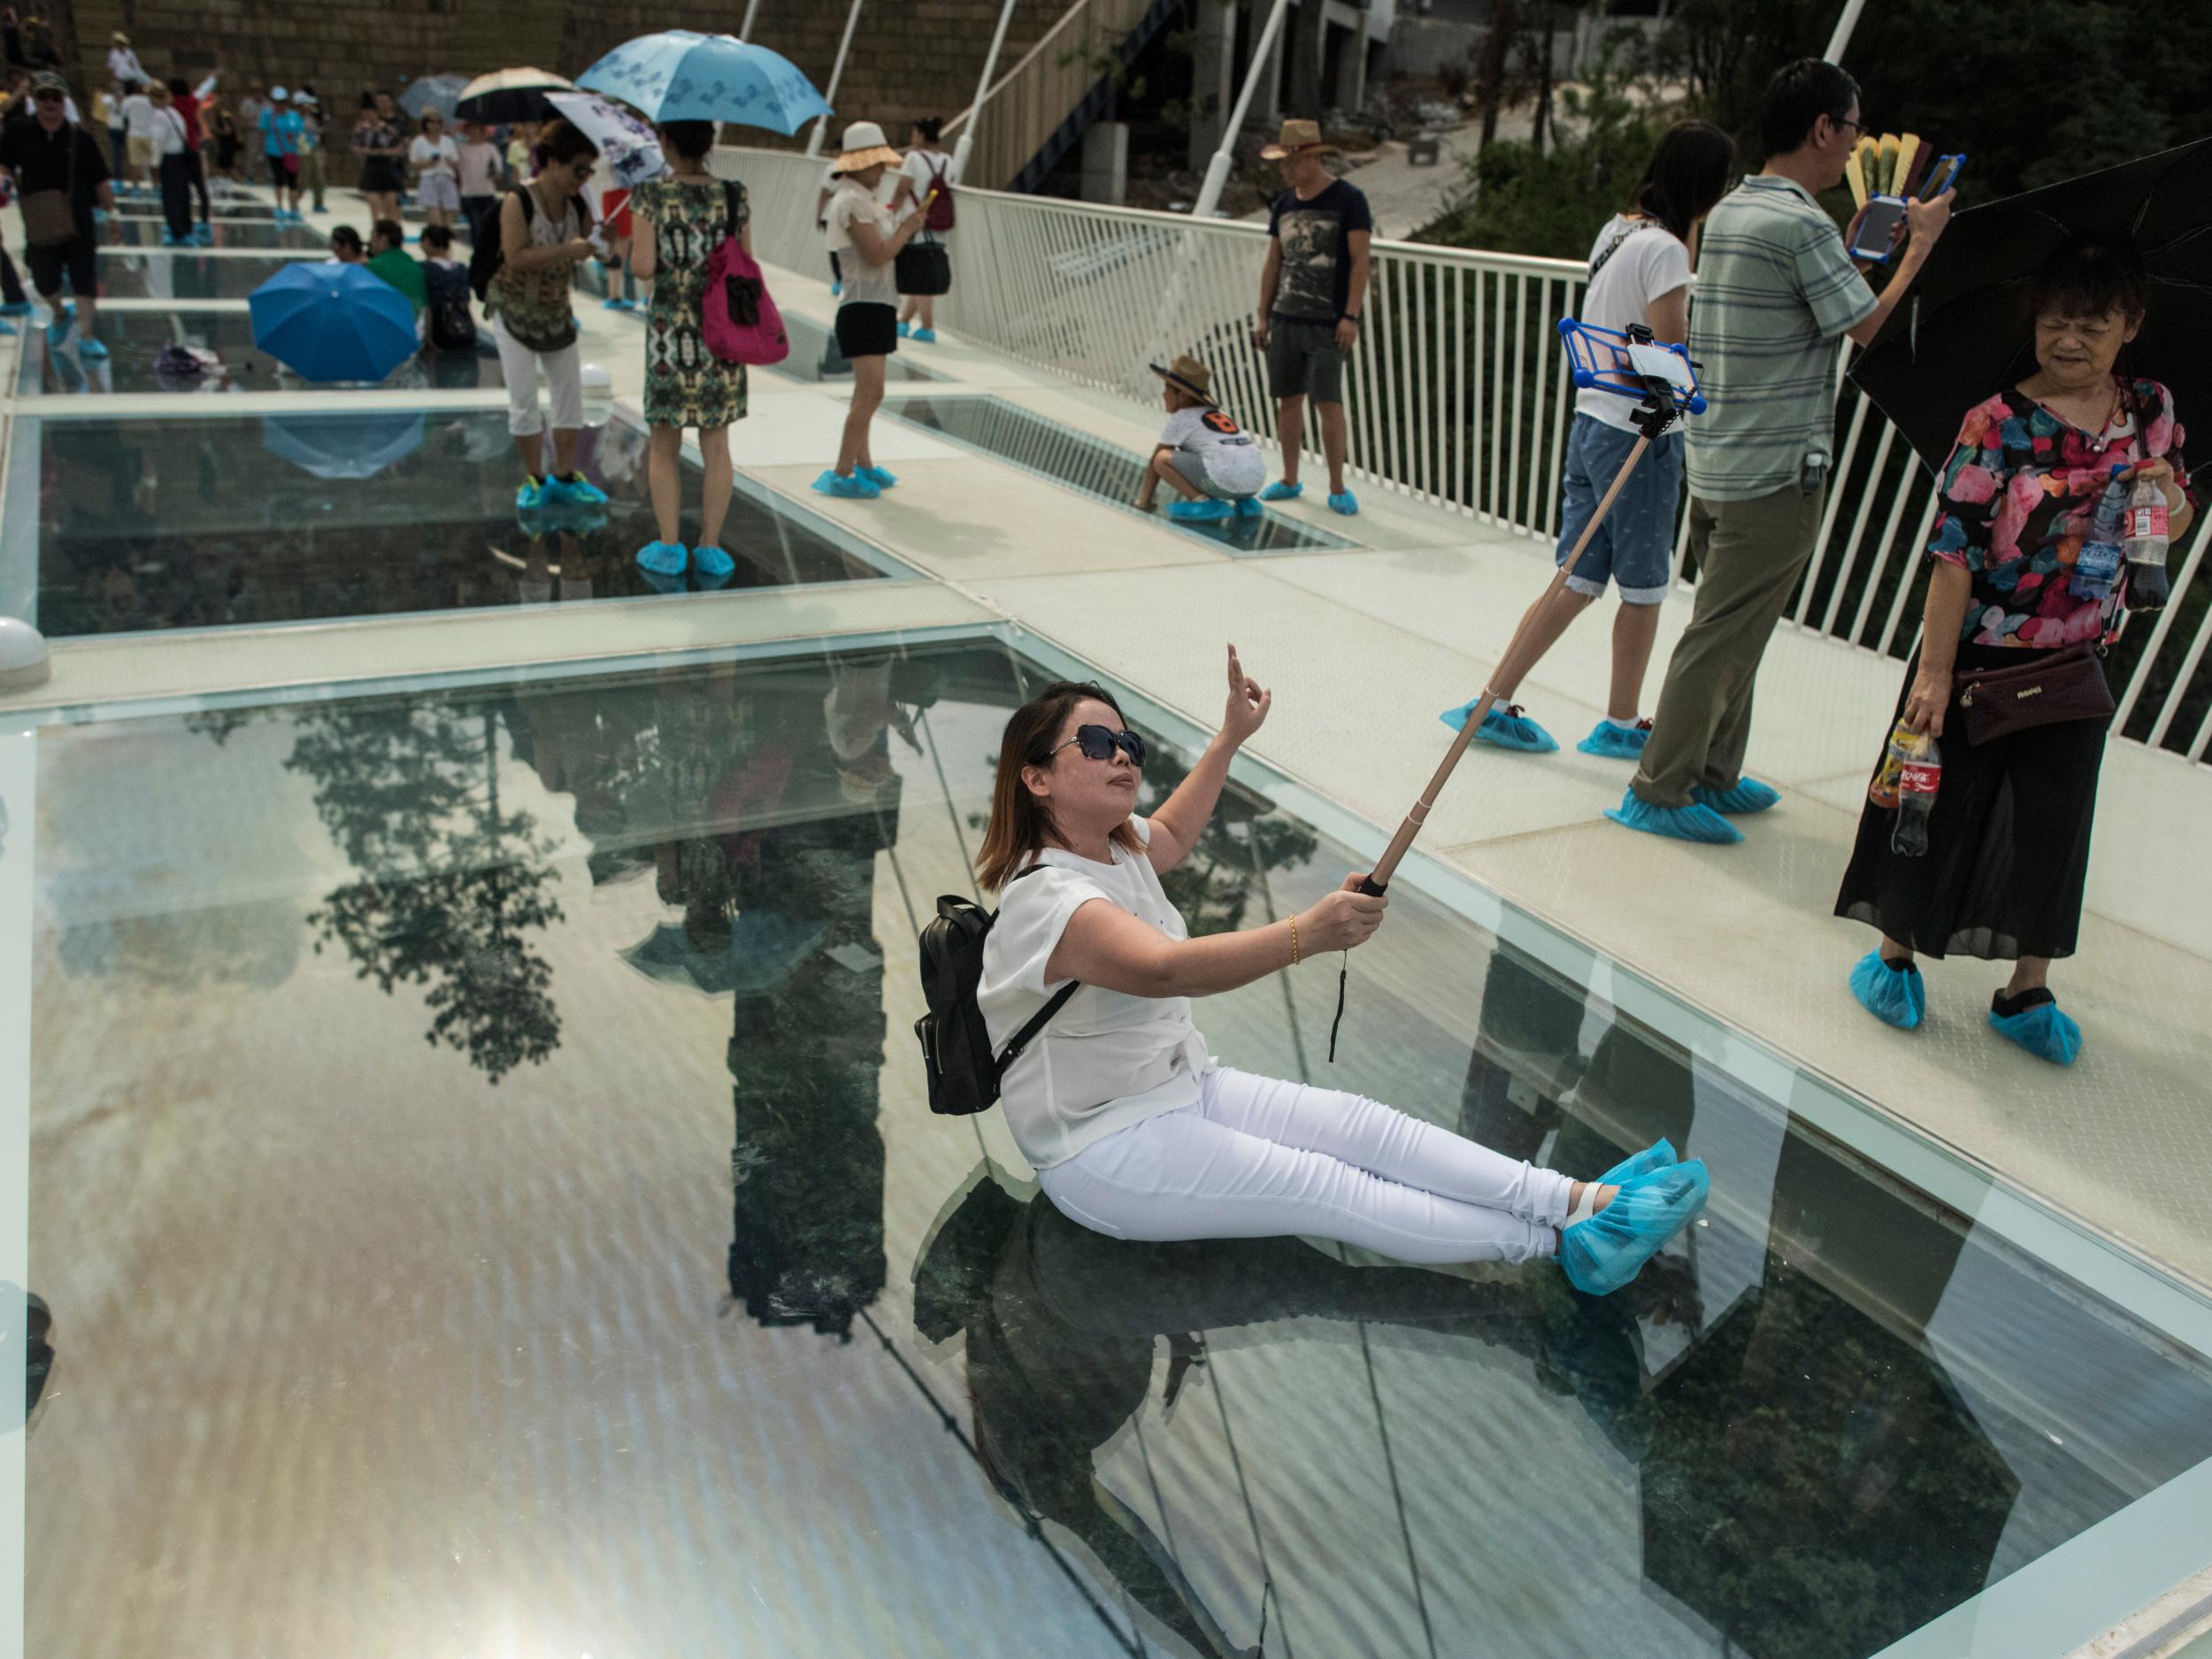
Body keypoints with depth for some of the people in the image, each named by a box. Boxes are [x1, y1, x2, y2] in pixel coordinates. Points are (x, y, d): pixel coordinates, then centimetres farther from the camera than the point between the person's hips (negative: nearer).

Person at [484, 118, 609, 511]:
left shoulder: (577, 205, -1)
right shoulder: (519, 201, -17)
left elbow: (579, 254, 7)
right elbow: (516, 258, -25)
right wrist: (567, 249, -30)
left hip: (557, 313, 6)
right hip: (514, 312, -6)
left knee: (570, 394, 5)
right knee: (524, 400, -1)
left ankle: (564, 477, 14)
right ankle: (534, 479, 9)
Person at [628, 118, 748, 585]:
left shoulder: (650, 196, -7)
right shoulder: (734, 197, -1)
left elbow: (645, 268, -10)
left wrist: (634, 247, 10)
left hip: (669, 329, -2)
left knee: (664, 446, 10)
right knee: (716, 445, 8)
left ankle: (669, 547, 10)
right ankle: (710, 548, 10)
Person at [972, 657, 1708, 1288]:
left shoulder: (1116, 846, 4)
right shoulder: (1046, 896, -25)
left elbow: (1169, 833, 31)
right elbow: (1164, 969, -43)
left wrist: (1232, 735, 33)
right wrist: (1306, 934, -55)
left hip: (1187, 1088, 9)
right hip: (1104, 1153, -9)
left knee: (1359, 1125, -9)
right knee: (1321, 1188, -18)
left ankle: (1589, 1201, -16)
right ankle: (1564, 1242, -21)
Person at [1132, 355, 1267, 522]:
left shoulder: (1180, 418, 9)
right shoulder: (1217, 414, 30)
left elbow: (1155, 460, 12)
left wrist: (1144, 500, 20)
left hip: (1224, 481, -7)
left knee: (1162, 458, -1)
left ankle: (1203, 501, -9)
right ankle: (1244, 502, 15)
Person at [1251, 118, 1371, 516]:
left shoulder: (1348, 200, -5)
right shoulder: (1283, 205, 11)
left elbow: (1360, 261, -9)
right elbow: (1272, 264, 15)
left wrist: (1351, 316, -16)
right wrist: (1263, 317, 12)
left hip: (1327, 323, -5)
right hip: (1285, 319, 5)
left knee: (1329, 402, -9)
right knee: (1288, 399, 8)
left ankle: (1338, 489, -1)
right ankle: (1289, 480, 20)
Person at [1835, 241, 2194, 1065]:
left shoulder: (2150, 409, 3)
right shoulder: (2001, 421, -13)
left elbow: (2176, 524, 16)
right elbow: (1954, 549, -16)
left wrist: (2171, 498, -9)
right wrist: (1933, 667, -19)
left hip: (2074, 664, 5)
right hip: (1979, 654, -4)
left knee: (2054, 825, 10)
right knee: (1937, 805, 7)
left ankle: (2027, 991, 24)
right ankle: (1895, 956, 27)